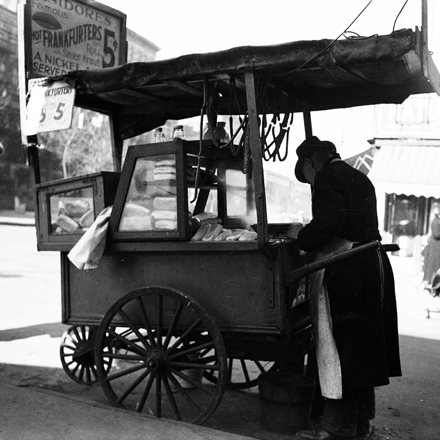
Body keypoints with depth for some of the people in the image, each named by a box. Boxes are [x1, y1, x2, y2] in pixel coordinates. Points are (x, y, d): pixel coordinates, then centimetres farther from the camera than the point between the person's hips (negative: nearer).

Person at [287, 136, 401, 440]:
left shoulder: (326, 178, -8)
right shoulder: (359, 178, 19)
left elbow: (329, 222, -23)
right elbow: (359, 225, 16)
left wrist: (301, 237, -6)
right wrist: (311, 241, 17)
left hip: (344, 271, -9)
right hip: (373, 263, 9)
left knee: (337, 345, -1)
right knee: (361, 346, 15)